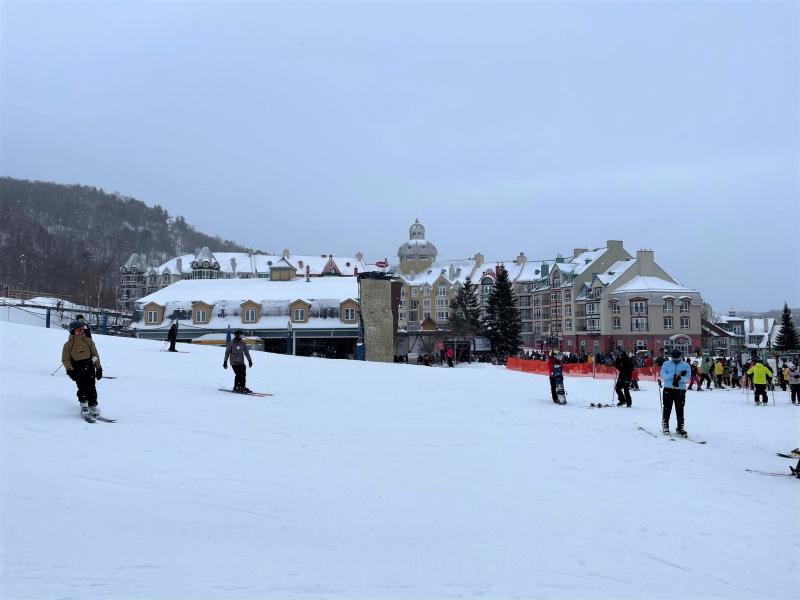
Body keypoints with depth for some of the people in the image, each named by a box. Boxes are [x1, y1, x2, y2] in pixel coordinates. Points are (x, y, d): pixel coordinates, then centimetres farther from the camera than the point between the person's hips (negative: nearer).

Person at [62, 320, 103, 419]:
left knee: (91, 388, -6)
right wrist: (69, 370, -11)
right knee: (82, 388, -12)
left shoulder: (88, 341, 10)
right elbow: (65, 359, 3)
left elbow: (95, 355, 14)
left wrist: (98, 369, 10)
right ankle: (84, 405, 3)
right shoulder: (68, 344, 4)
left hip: (89, 367, 1)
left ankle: (93, 406, 2)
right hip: (77, 369, -1)